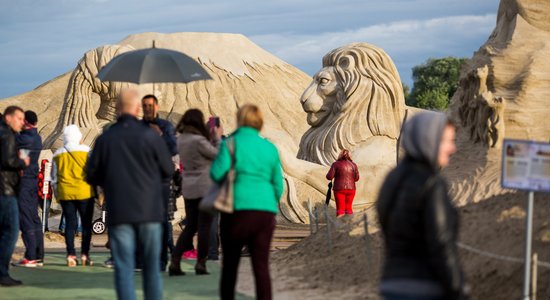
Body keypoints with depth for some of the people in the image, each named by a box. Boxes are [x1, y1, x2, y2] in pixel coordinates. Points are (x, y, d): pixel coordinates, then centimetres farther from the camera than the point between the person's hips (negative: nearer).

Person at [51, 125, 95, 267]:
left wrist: (57, 194, 19)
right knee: (86, 223, 4)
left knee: (70, 223, 6)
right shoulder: (85, 151, -3)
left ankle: (71, 255, 0)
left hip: (65, 193, 3)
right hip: (84, 193, -3)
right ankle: (84, 255, -1)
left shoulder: (58, 155, 8)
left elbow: (54, 178, 11)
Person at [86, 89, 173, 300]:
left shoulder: (105, 139, -2)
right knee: (151, 266, 12)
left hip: (118, 212, 0)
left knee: (124, 267, 1)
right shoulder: (151, 136, -6)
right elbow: (168, 171, 1)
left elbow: (91, 176, 3)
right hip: (150, 211, 0)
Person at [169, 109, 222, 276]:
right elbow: (218, 155, -8)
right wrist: (217, 137, 5)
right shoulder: (198, 140, -18)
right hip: (205, 187, -7)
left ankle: (175, 262, 2)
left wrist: (211, 137, 12)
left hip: (188, 189, 7)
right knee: (204, 226, 3)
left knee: (190, 226, 12)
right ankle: (201, 264, 6)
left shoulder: (181, 139, 5)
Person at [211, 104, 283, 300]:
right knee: (261, 266, 0)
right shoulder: (270, 148, 11)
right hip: (266, 211, 3)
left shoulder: (231, 143, -2)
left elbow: (217, 174, -10)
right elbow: (278, 186, 11)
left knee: (230, 264, 10)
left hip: (239, 209, -3)